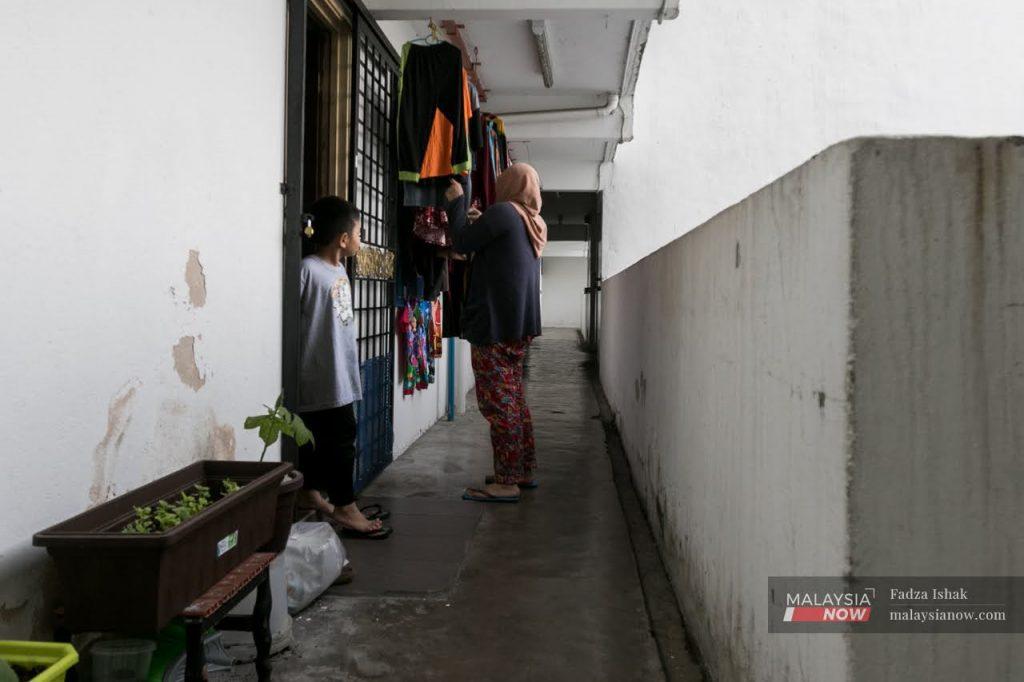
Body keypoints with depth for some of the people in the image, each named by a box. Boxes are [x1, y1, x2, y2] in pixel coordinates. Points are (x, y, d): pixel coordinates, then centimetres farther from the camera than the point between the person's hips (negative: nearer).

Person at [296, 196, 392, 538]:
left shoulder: (340, 270, 11)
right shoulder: (308, 270, -17)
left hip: (341, 374, 8)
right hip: (320, 377, -8)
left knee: (318, 436, 17)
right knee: (341, 437, -3)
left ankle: (311, 494, 31)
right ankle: (345, 509, 6)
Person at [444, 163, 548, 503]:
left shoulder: (504, 211, -10)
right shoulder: (532, 223, 17)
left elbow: (461, 243, -5)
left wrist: (456, 202, 7)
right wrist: (480, 223, 24)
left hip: (494, 324, -9)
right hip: (519, 325, 9)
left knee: (498, 402, -7)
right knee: (514, 398, 15)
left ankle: (506, 482, -4)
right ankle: (524, 471, 22)